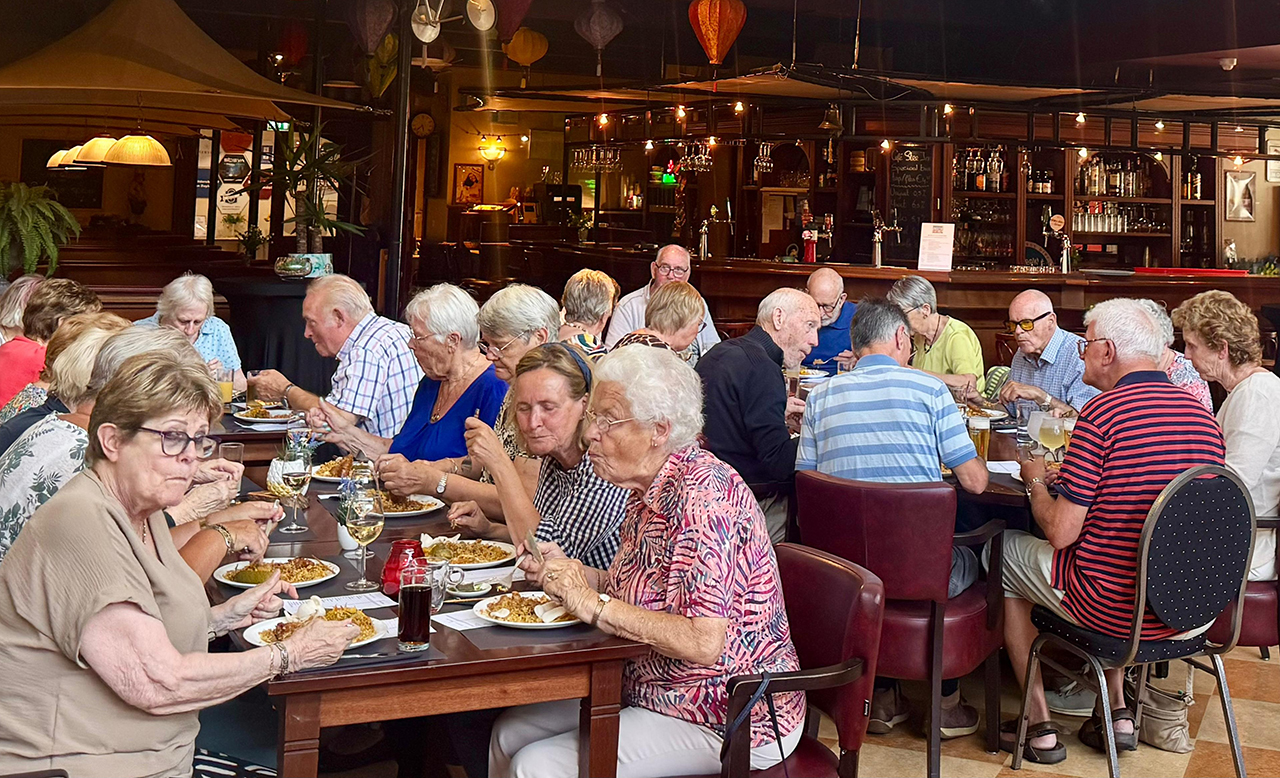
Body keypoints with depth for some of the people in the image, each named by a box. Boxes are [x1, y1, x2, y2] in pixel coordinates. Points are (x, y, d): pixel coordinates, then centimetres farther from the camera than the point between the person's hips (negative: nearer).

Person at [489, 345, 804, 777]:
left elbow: (705, 643, -32)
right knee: (509, 733, 11)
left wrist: (594, 604, -25)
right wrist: (565, 571, -4)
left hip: (728, 722, -9)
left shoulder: (703, 496, -26)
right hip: (654, 690, 9)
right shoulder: (646, 488, 4)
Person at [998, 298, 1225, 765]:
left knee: (1003, 550, 17)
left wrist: (1036, 481, 3)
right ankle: (1117, 713, 32)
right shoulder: (1202, 415, 4)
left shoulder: (1101, 413, -18)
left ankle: (1040, 726, 22)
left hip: (1117, 611, -7)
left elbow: (1060, 533, -17)